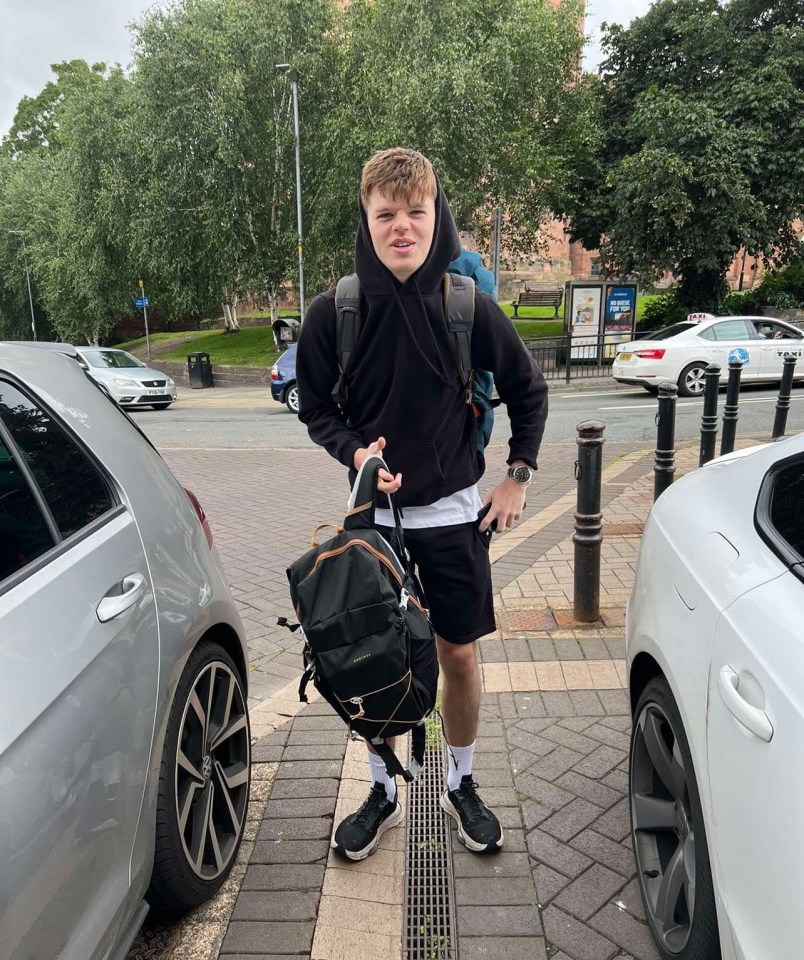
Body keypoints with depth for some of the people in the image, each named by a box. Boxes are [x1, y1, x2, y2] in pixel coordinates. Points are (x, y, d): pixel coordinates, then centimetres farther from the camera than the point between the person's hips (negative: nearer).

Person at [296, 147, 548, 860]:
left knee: (459, 655, 10)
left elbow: (529, 393, 5)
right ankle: (383, 792, 33)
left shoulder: (470, 308, -10)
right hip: (372, 510, 1)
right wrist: (356, 452, -16)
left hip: (453, 512, 0)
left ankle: (462, 784, 35)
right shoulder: (334, 312, -9)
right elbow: (316, 406, 3)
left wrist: (518, 479, 1)